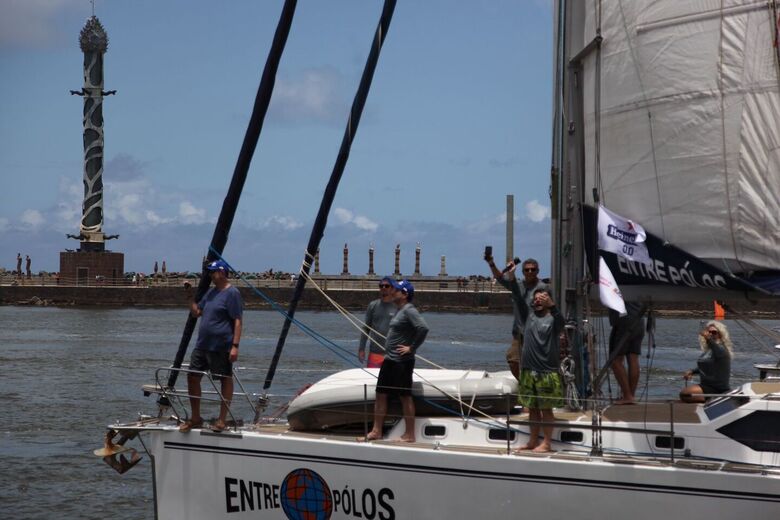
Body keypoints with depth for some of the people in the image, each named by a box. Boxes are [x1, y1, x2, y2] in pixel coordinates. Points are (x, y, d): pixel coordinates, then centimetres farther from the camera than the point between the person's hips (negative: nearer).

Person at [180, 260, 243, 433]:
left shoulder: (232, 293, -10)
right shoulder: (211, 292, 15)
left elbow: (237, 321, -14)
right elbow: (196, 313, 19)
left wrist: (235, 345, -20)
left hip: (221, 347, -9)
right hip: (202, 345, 9)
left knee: (226, 380, 2)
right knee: (192, 377, 7)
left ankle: (222, 420, 7)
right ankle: (195, 418, 17)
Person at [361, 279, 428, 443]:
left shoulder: (409, 310, -14)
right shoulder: (399, 311, 15)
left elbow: (423, 328, -27)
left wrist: (412, 348, -20)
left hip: (402, 362, -10)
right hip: (389, 360, 10)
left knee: (405, 397, -3)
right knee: (381, 394, 10)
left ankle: (409, 435, 3)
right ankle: (376, 431, 15)